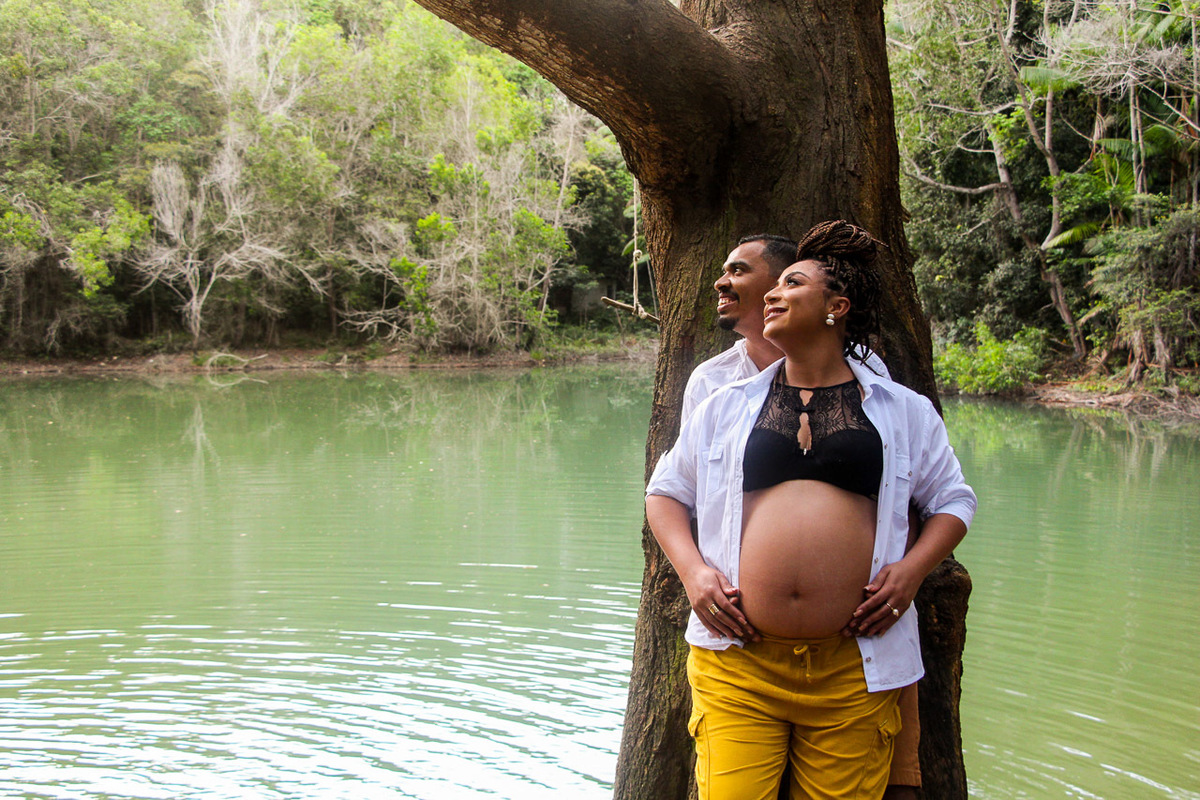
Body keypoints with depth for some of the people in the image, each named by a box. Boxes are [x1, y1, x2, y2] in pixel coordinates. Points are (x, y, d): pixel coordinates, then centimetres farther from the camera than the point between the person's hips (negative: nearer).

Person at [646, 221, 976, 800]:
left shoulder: (903, 411, 12)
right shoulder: (727, 406, 14)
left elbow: (953, 500, 18)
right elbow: (665, 491, 20)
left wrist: (912, 569, 0)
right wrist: (691, 569, 2)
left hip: (853, 672, 0)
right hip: (738, 661, 0)